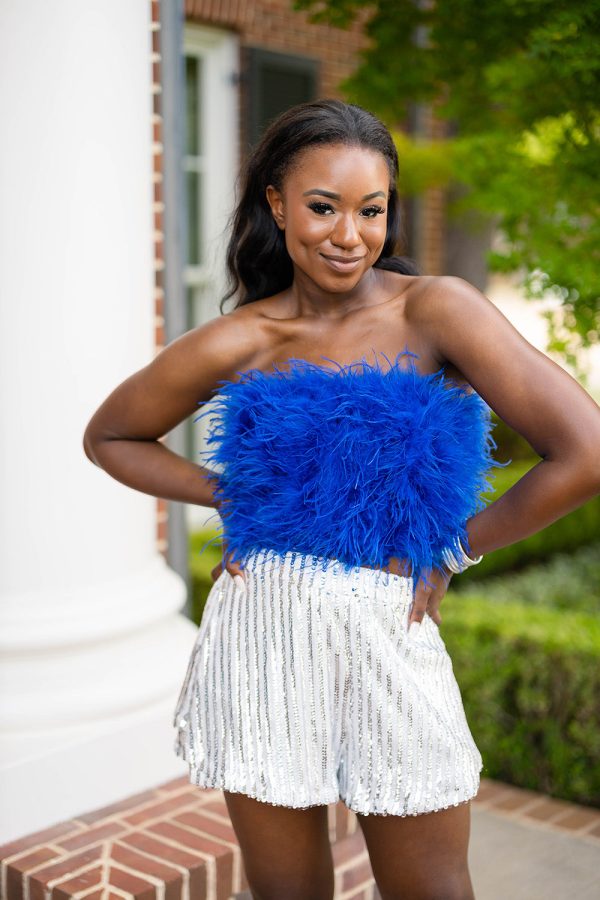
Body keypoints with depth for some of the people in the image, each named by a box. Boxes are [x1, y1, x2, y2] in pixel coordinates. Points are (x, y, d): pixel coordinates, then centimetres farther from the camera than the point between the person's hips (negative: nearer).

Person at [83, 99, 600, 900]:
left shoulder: (435, 310, -9)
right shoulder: (235, 344, -3)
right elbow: (109, 437, 13)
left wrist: (453, 550, -6)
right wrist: (226, 496, 0)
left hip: (393, 637, -1)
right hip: (262, 635, 1)